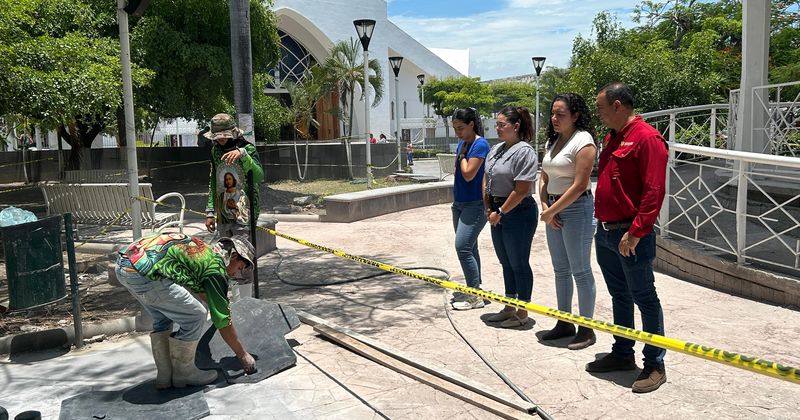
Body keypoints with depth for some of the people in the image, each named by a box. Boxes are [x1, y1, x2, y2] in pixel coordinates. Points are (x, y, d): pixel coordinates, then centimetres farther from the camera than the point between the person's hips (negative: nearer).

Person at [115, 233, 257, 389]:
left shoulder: (204, 249, 26)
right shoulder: (216, 267, 1)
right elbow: (223, 321, 4)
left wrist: (223, 303, 65)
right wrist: (243, 355, 15)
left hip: (123, 263, 10)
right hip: (143, 271, -10)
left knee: (163, 318, 26)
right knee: (195, 317, 1)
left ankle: (164, 376, 29)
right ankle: (182, 373, 17)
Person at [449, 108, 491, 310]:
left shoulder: (480, 145, -14)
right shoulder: (462, 143, 12)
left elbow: (468, 174, -20)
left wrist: (462, 154, -9)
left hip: (475, 204, -9)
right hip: (460, 203, 9)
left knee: (463, 247, -14)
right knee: (469, 248, 13)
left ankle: (475, 296, -7)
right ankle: (474, 291, 22)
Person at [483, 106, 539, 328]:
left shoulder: (524, 151, -16)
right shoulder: (496, 149, 12)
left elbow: (521, 190, -21)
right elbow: (486, 180, 15)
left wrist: (500, 212, -15)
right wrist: (489, 209, 5)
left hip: (518, 213, -9)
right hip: (498, 212, 9)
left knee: (519, 263, 2)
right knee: (506, 262, 17)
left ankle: (522, 312, 15)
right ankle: (510, 307, 30)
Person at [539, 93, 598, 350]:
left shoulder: (583, 141, -13)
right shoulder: (553, 141, 13)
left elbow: (579, 186, -19)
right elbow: (544, 179, 13)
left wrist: (551, 211, -14)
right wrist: (545, 208, -2)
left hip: (576, 208, -8)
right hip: (553, 210, 9)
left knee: (581, 271, -1)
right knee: (560, 270, 15)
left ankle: (586, 329, 10)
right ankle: (564, 323, 26)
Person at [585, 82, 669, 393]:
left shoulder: (646, 138, -15)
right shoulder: (612, 138, 14)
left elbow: (654, 192, -21)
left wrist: (635, 233, -22)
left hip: (630, 238, -9)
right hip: (605, 233, 9)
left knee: (645, 299, 2)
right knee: (619, 296, 18)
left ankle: (655, 365, 14)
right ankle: (622, 354, 31)